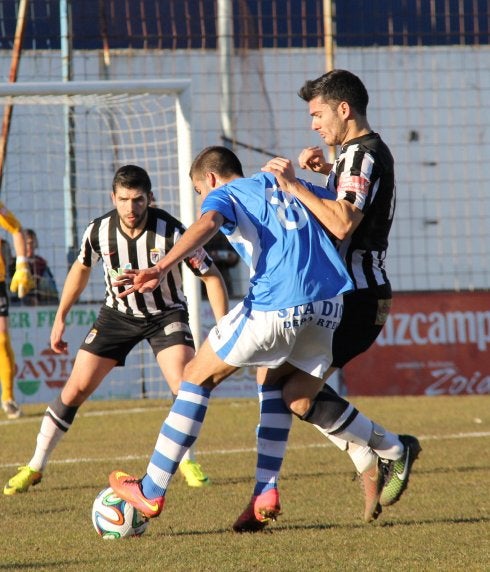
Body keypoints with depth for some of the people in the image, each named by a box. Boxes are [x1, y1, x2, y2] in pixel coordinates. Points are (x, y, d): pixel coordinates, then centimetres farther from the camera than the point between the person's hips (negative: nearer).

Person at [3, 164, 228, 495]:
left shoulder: (170, 232, -27)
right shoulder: (99, 231, -16)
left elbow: (211, 276, -19)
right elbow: (81, 268, 6)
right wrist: (61, 317, 11)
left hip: (166, 314, -2)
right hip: (118, 314, 2)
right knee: (75, 389, -4)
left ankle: (188, 461, -1)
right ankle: (35, 467, 8)